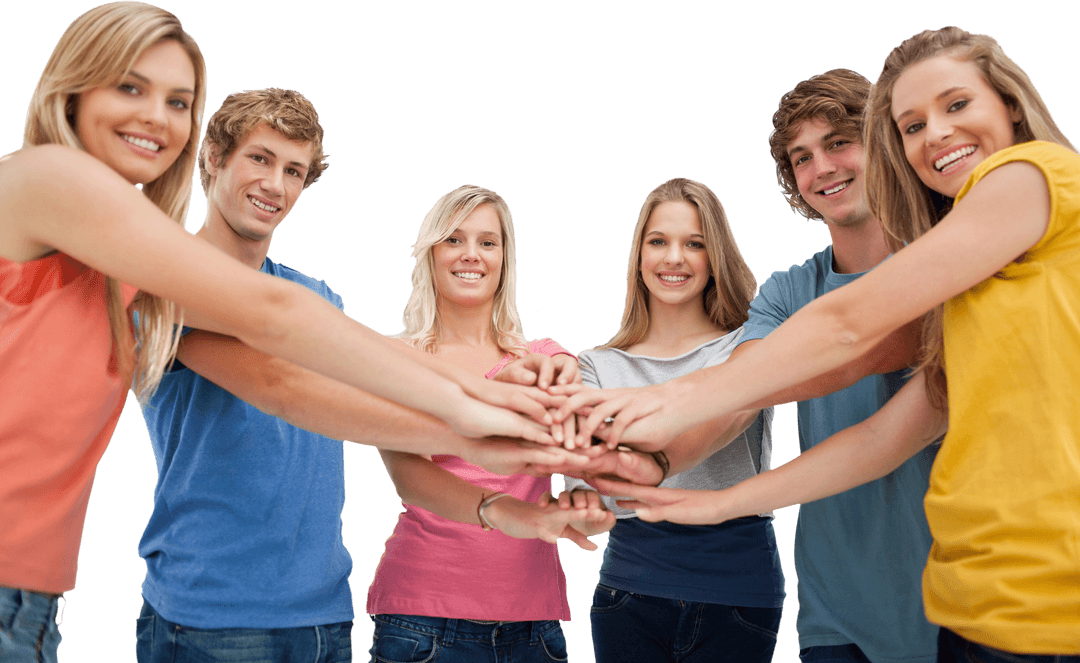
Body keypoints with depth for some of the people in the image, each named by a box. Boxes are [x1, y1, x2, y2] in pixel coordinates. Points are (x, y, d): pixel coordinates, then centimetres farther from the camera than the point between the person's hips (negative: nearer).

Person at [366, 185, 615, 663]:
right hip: (423, 604, -2)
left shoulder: (546, 359, 10)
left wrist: (587, 496, -32)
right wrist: (496, 509, -36)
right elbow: (405, 472, -16)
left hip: (532, 612, 3)